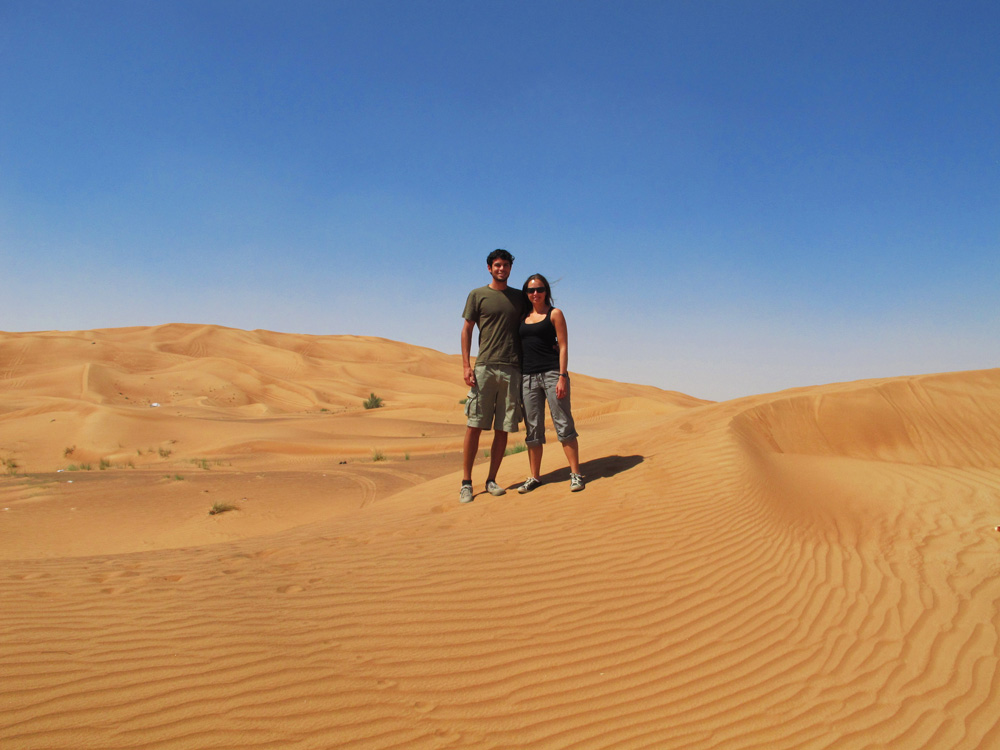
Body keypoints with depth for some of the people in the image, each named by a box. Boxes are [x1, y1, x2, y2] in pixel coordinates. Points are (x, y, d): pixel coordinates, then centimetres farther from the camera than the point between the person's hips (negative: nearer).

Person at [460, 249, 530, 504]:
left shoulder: (519, 297, 17)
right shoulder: (477, 295, 9)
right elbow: (467, 330, 7)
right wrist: (466, 365, -4)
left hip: (512, 368, 3)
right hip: (484, 366, -3)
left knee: (503, 429, 2)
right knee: (474, 425, -5)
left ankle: (491, 480, 12)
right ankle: (466, 482, 3)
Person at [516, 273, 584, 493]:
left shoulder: (555, 314, 3)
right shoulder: (523, 317, 15)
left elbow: (563, 346, -3)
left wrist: (563, 377, -12)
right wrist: (517, 376, 8)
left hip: (552, 372, -4)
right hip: (528, 375, 4)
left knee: (563, 423, -5)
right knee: (532, 428, 6)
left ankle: (575, 473, 2)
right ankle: (534, 476, 14)